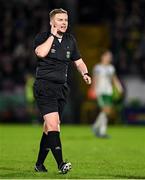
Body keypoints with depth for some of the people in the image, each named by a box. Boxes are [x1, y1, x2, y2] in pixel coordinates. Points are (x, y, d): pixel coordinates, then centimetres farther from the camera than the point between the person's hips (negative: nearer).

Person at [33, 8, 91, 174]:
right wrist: (52, 35, -16)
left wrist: (85, 73, 2)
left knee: (50, 127, 9)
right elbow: (41, 53, -26)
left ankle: (39, 163, 20)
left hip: (62, 87, 6)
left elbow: (78, 61, 22)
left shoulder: (70, 40, 13)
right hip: (44, 87, -6)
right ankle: (60, 164, -25)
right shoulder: (42, 37, -4)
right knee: (53, 124, -18)